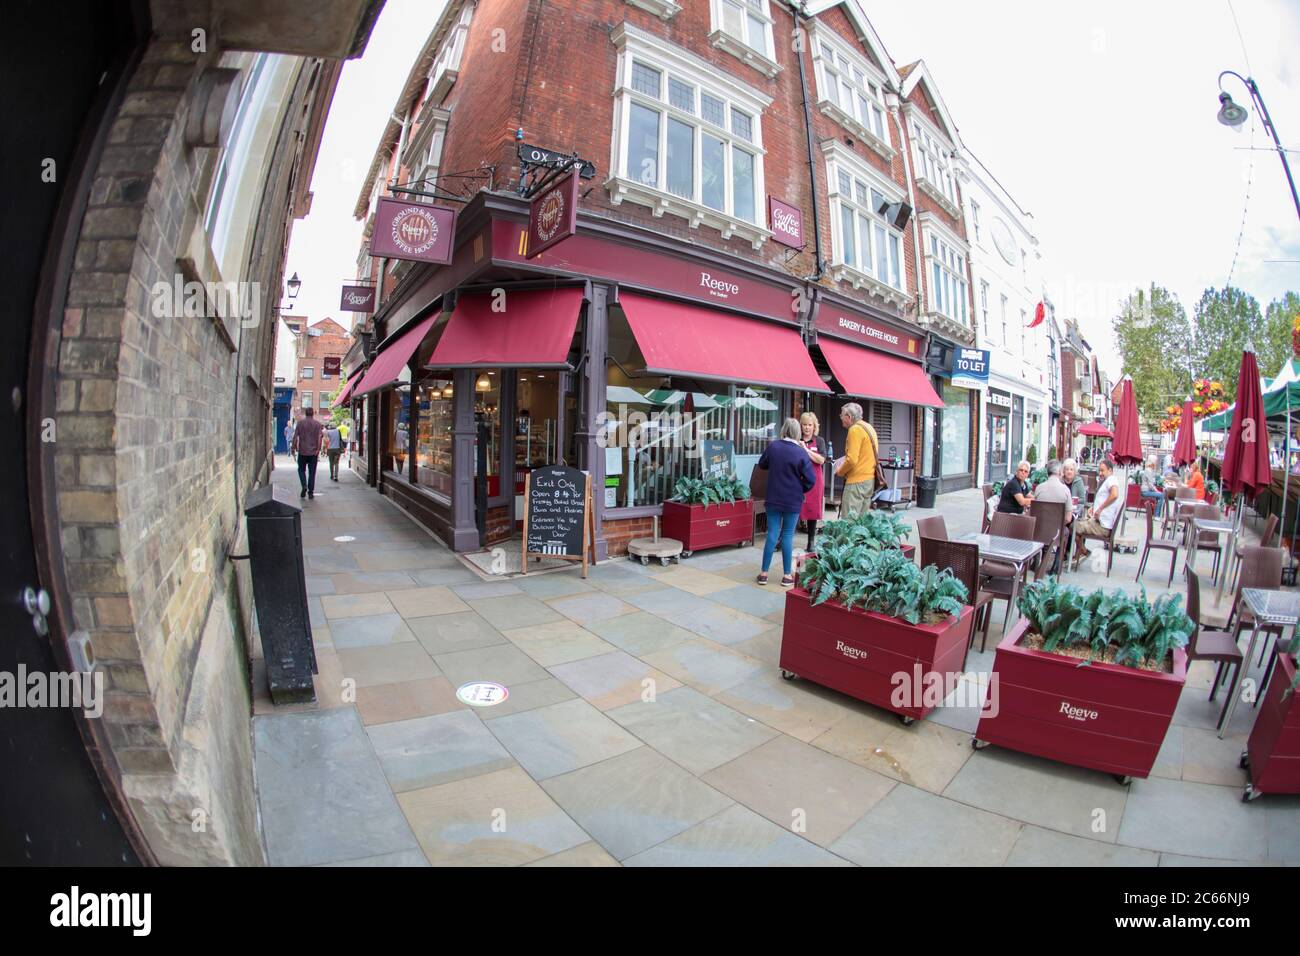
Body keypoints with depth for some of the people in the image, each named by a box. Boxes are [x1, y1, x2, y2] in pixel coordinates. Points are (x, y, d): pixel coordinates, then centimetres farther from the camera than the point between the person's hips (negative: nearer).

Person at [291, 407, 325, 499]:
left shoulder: (300, 423, 1)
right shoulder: (318, 424, 1)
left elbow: (295, 437, -3)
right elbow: (320, 437, -10)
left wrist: (294, 447, 5)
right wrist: (318, 449, -10)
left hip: (302, 451, 0)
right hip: (313, 452, 0)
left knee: (301, 469, 16)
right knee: (312, 472, 4)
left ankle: (304, 486, -5)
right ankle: (310, 492, 5)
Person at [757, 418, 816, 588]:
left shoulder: (773, 447, -3)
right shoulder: (800, 452, -13)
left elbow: (762, 465, 14)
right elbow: (810, 479, -11)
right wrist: (801, 490, 6)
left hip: (773, 499, 3)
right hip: (793, 501, -2)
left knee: (772, 534, 7)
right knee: (788, 535, 6)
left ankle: (764, 573, 10)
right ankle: (787, 575, 13)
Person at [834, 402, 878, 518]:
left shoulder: (855, 429, -14)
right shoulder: (869, 427, 15)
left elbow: (852, 460, -20)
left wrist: (840, 472, -4)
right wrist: (844, 459, 17)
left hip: (857, 482, -10)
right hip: (870, 479, 10)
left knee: (849, 520, -8)